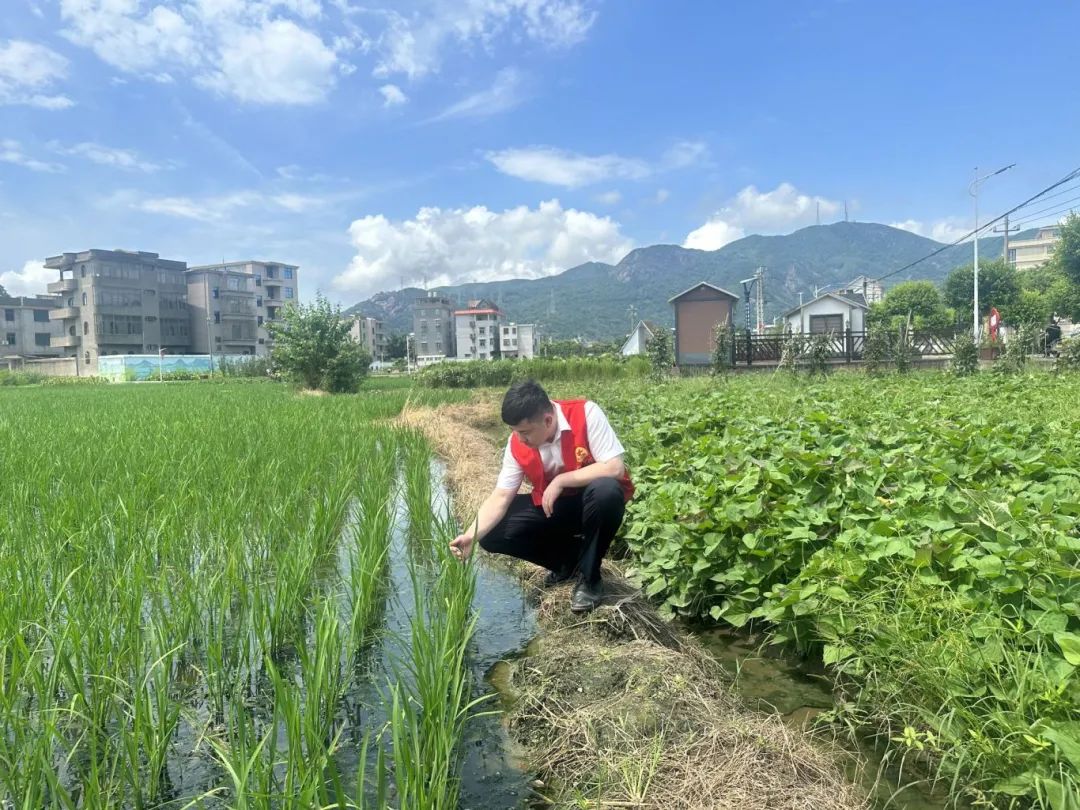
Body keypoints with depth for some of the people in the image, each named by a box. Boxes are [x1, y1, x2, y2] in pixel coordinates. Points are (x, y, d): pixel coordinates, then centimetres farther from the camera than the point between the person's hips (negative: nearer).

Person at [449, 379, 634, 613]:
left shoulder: (586, 414, -26)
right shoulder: (517, 444, -14)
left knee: (605, 490, -39)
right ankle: (568, 559, 8)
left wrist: (560, 480, -28)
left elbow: (614, 468, -30)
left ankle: (589, 578, -14)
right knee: (492, 534, -12)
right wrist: (471, 536, -28)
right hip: (551, 506, 4)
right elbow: (500, 497, -14)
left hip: (595, 502, -4)